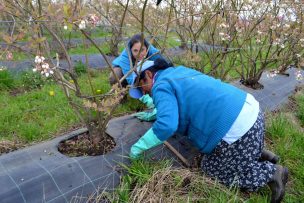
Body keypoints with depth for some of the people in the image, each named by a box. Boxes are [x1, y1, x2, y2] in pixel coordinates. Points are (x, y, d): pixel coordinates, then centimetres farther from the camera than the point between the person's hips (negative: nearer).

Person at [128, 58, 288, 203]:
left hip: (236, 129, -10)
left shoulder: (161, 86, -10)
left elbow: (166, 125, -25)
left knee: (211, 169, 12)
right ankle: (260, 155, 23)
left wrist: (139, 146, -10)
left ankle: (272, 173, 10)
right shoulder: (178, 71, 18)